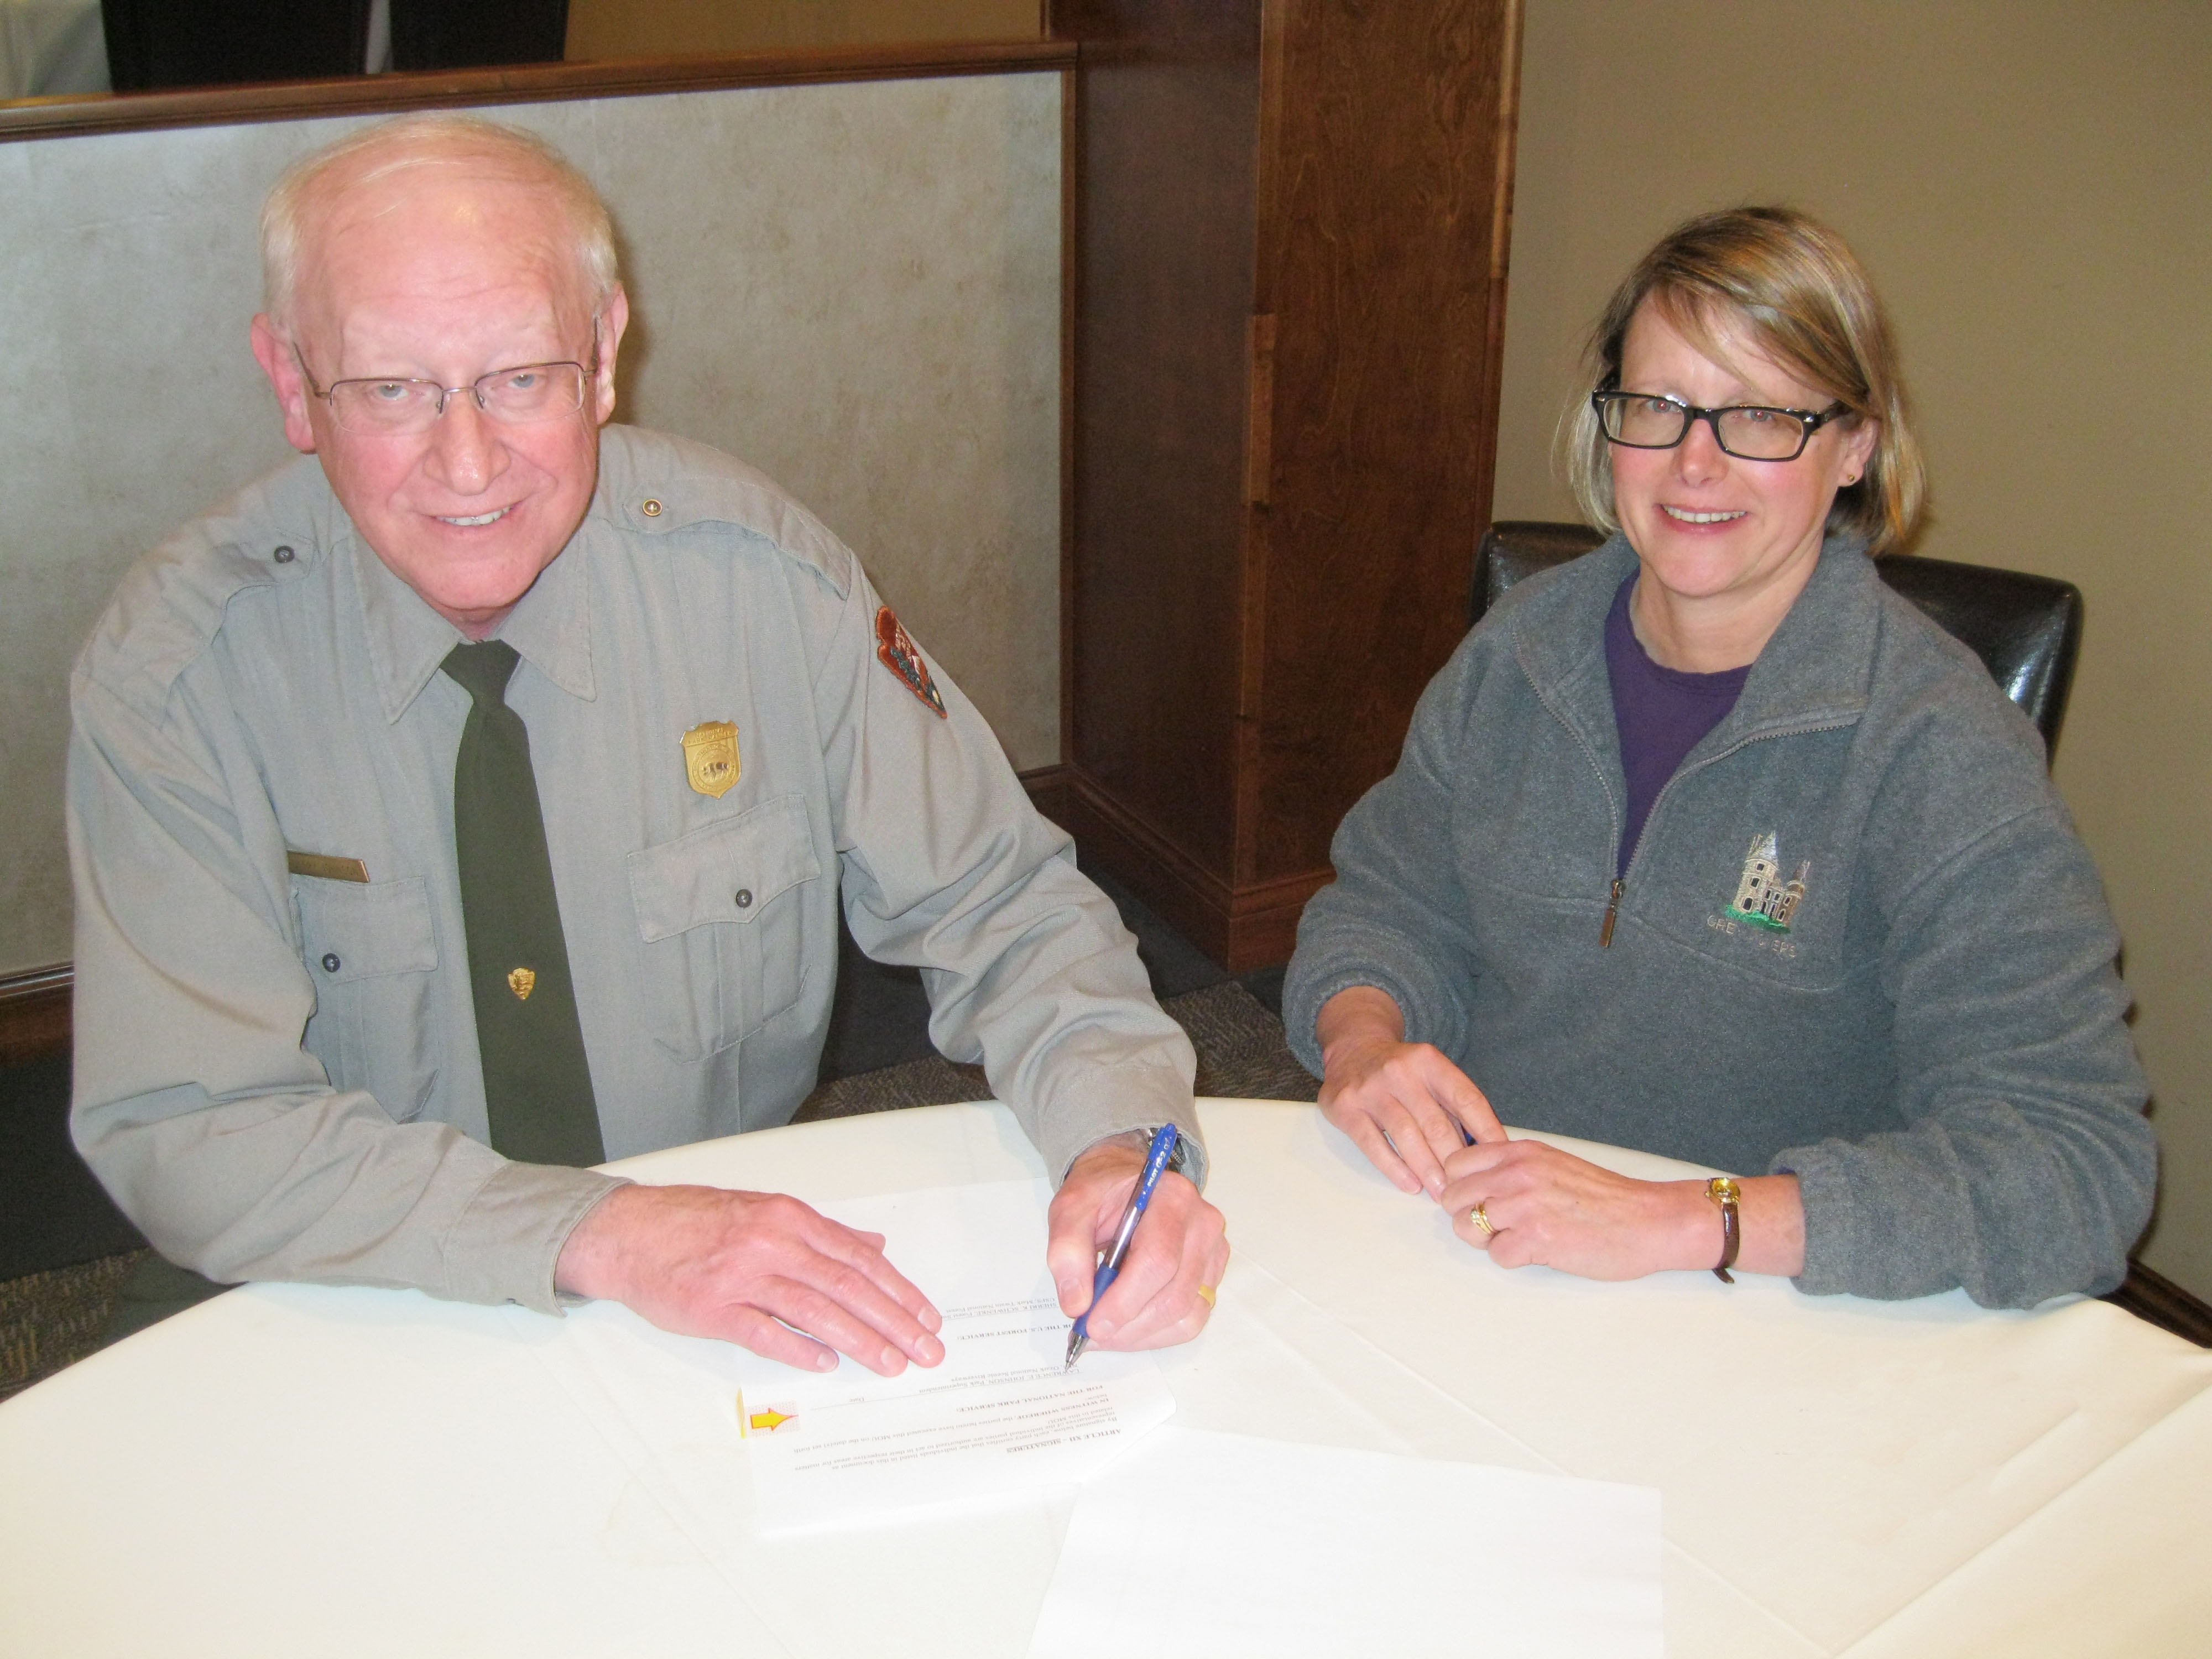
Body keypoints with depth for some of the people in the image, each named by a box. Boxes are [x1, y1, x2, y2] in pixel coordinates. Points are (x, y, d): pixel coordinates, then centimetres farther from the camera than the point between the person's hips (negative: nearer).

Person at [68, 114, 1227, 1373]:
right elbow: (185, 1130, -17)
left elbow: (1002, 906, -5)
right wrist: (606, 1236, -30)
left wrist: (1119, 1146, -24)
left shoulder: (760, 576, -11)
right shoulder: (175, 672, -13)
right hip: (374, 1349, -2)